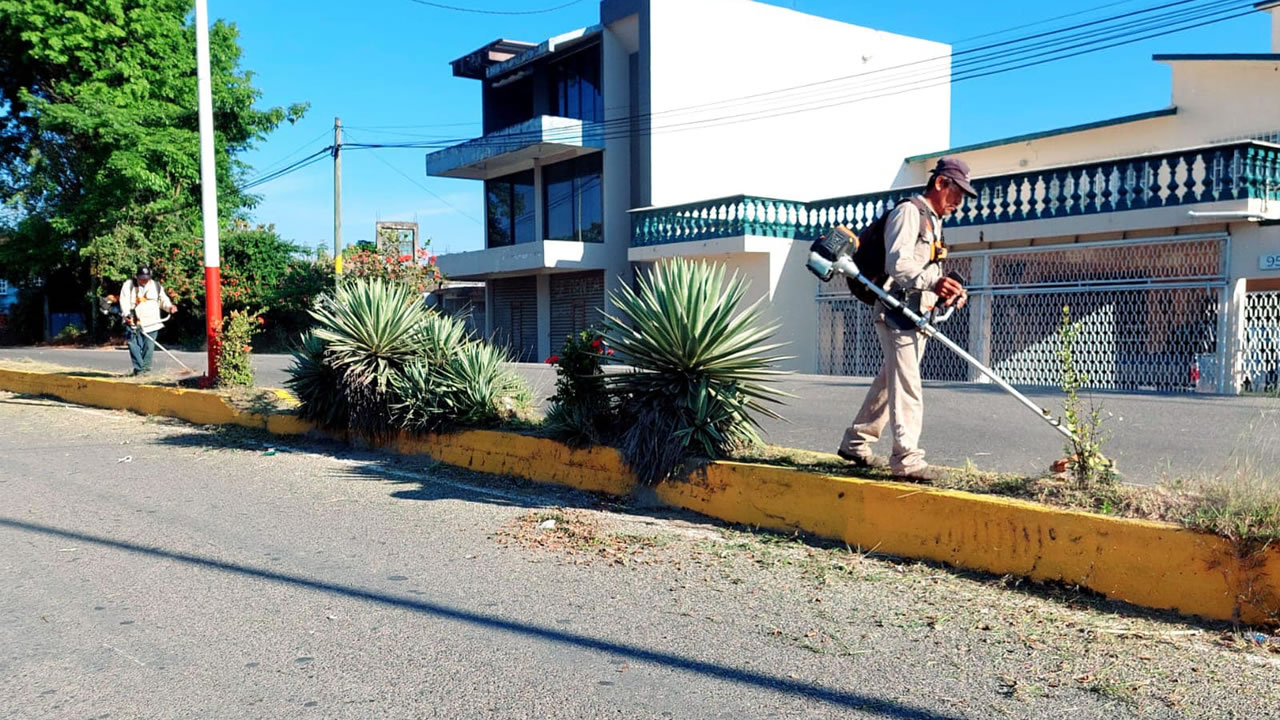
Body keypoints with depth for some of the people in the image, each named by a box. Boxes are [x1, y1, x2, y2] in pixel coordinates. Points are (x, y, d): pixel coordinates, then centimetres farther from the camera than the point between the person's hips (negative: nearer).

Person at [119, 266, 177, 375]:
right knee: (134, 344, -10)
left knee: (149, 346, 2)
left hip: (151, 322, 2)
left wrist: (169, 307, -4)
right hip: (133, 321, -2)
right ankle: (139, 368, -7)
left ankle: (146, 367, 14)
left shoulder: (156, 286, 8)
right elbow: (124, 301, -5)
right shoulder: (128, 285, 2)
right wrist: (127, 315, -20)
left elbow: (163, 300, 18)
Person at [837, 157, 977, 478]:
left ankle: (855, 443, 23)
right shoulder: (908, 211, -7)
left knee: (889, 382, 13)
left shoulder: (934, 222, 24)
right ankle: (906, 458, -10)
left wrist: (947, 292, 6)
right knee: (906, 385, -12)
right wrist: (933, 281, -37)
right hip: (897, 311, -10)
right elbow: (898, 264, -21)